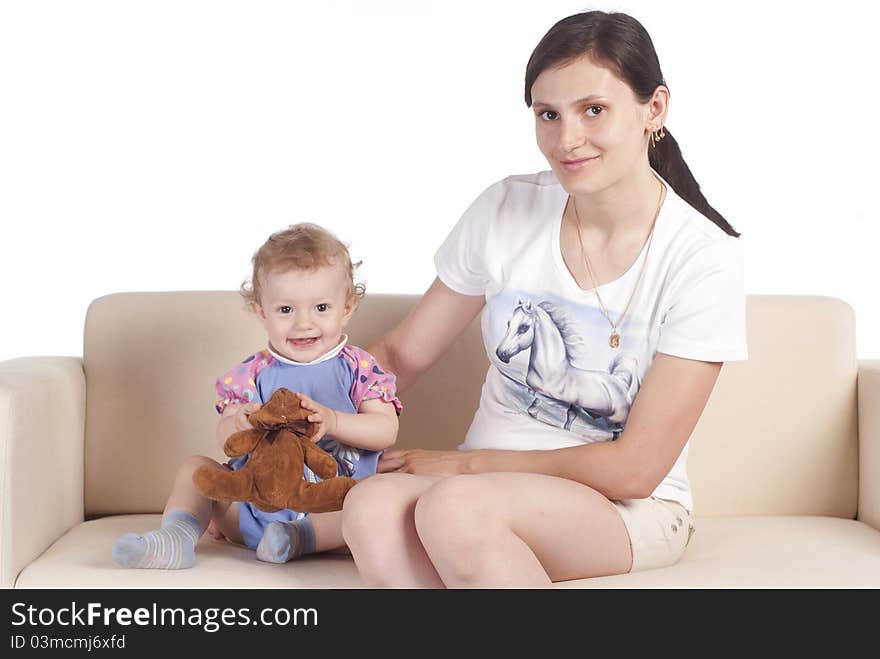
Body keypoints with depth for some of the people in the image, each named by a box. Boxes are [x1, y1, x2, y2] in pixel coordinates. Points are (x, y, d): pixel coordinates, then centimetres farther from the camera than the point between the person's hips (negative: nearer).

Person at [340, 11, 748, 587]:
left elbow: (634, 468, -13)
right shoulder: (506, 211, -1)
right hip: (493, 487, 3)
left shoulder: (703, 257, -12)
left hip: (630, 511, -3)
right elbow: (401, 355, 7)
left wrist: (465, 463, -12)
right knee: (373, 506, -32)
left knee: (451, 506, -35)